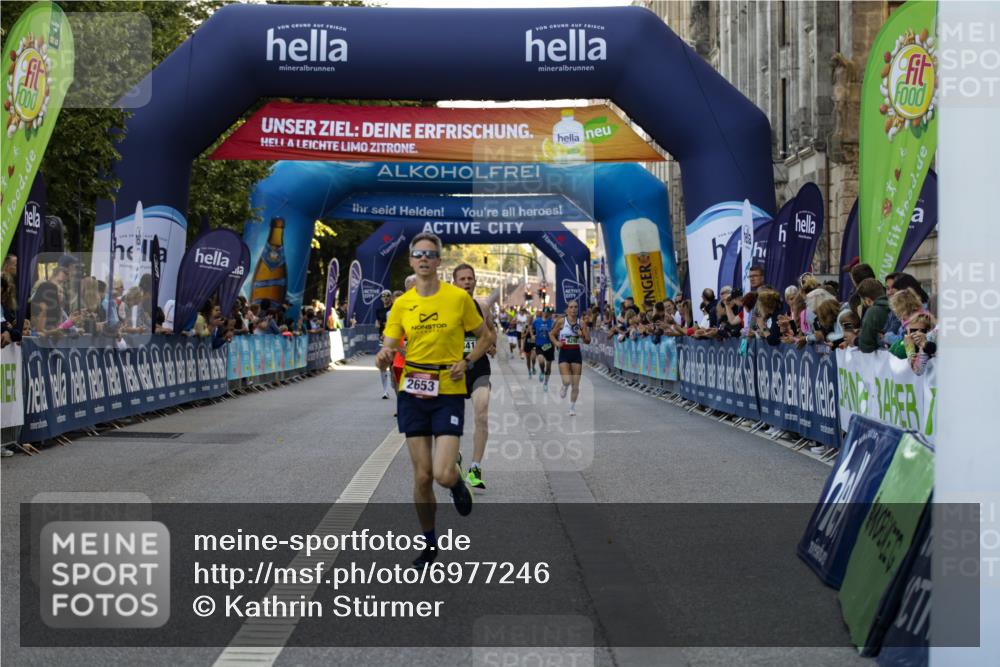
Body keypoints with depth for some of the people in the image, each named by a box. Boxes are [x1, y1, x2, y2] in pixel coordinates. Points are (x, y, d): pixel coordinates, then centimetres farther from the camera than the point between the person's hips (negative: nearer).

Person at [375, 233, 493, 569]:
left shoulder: (459, 298, -3)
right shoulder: (401, 304, 3)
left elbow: (485, 336, 7)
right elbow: (388, 349, 1)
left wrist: (466, 362, -9)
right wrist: (383, 358, -23)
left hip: (449, 393, -2)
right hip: (413, 393, 2)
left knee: (444, 475, -13)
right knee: (422, 476, 2)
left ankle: (458, 484, 26)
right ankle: (429, 542, 21)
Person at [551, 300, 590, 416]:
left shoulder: (581, 323, 0)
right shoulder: (561, 322, -5)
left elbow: (588, 340, 4)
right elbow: (551, 334, 6)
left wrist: (582, 335, -16)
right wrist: (556, 343, -12)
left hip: (576, 353, 2)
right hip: (564, 353, -2)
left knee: (576, 384, 3)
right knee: (567, 381, -16)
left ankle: (572, 407, 19)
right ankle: (564, 388, 22)